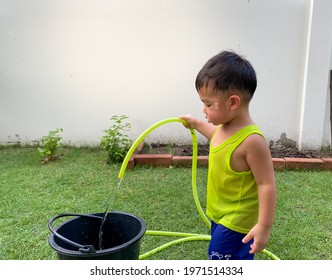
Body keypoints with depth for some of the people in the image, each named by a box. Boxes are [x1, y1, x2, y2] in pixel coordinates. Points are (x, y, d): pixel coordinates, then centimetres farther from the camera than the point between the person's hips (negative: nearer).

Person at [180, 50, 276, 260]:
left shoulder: (251, 140, -30)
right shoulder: (227, 127, -4)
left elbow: (267, 184, -25)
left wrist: (264, 226, -24)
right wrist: (197, 124, 24)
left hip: (236, 220, -9)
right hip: (221, 214, 9)